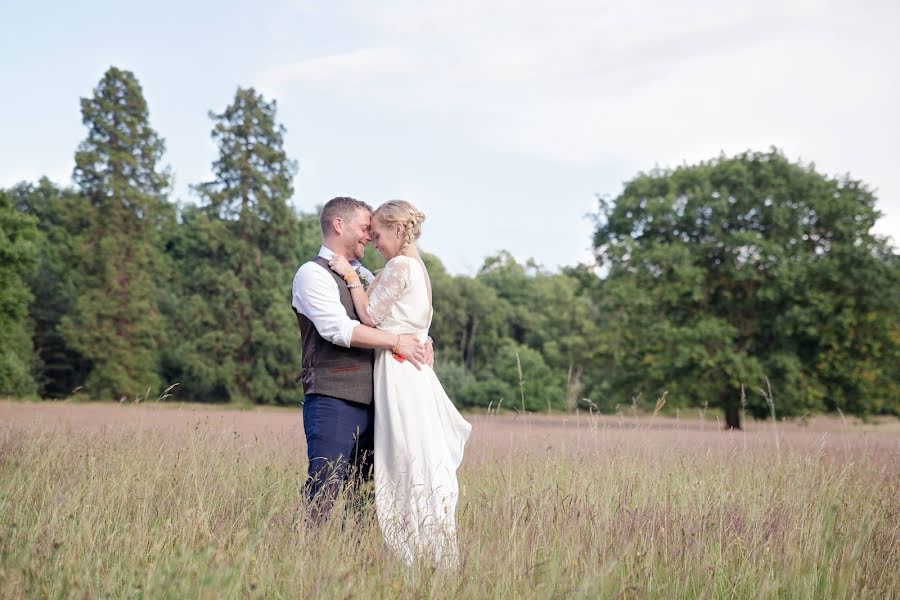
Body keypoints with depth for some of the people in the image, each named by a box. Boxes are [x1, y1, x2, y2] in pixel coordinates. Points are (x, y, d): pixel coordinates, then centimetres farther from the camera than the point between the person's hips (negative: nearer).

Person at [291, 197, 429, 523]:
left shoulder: (364, 275, 20)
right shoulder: (312, 274, -4)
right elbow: (339, 328, -17)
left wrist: (420, 340, 4)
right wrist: (396, 341, -15)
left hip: (368, 402, 8)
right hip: (333, 402, -8)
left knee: (363, 495, 9)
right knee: (322, 496, -11)